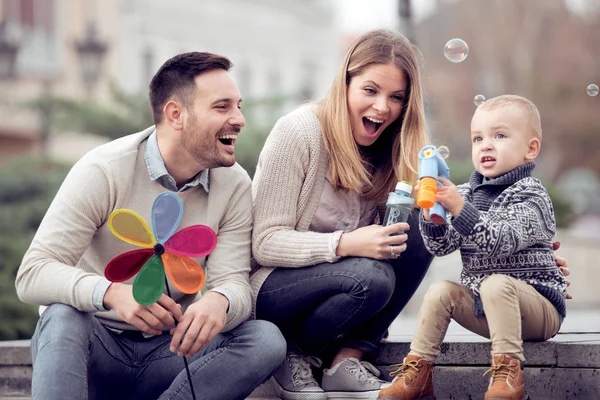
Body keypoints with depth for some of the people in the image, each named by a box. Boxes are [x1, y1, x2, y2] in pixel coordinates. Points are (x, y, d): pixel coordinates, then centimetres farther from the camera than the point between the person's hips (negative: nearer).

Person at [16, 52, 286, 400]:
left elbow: (234, 281, -8)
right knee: (63, 317, -36)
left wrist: (220, 301, -36)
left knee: (267, 341, -22)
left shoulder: (234, 186, -2)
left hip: (169, 349, 3)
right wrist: (112, 293, -41)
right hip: (97, 347, -3)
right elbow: (33, 274, -20)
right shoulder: (104, 171, -14)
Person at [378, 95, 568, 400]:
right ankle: (417, 371, -10)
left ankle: (508, 371, -34)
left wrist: (460, 209, -36)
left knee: (495, 284, -32)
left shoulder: (530, 196, -11)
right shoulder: (468, 193, 9)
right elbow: (441, 246, 4)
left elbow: (500, 242, -27)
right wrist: (430, 214, -15)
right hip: (483, 308, 6)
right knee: (440, 291, -14)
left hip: (537, 305, -6)